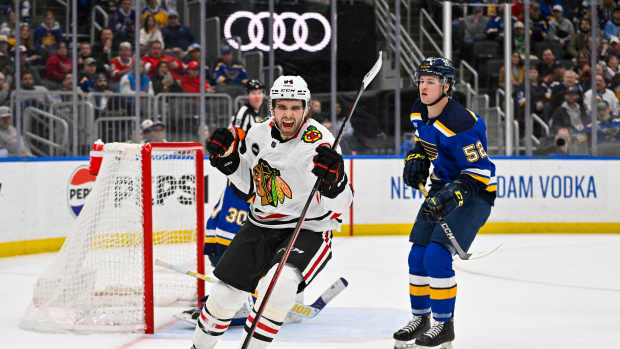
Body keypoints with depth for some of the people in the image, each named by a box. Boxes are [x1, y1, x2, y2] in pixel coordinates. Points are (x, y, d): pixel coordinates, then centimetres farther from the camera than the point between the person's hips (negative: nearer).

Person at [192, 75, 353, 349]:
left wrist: (333, 180, -45)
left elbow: (341, 203, -24)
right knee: (225, 293, 6)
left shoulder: (320, 142, -21)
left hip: (308, 231, -5)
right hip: (261, 226, 5)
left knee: (281, 282, -32)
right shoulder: (258, 134, -3)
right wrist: (228, 159, -4)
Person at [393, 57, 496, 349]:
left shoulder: (460, 123, -27)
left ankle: (444, 324, -4)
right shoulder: (419, 112, -1)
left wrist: (451, 195, -34)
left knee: (437, 255, -18)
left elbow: (479, 172, -24)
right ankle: (420, 318, 23)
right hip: (442, 187, 8)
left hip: (475, 193, -8)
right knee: (418, 256, 5)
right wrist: (415, 160, 2)